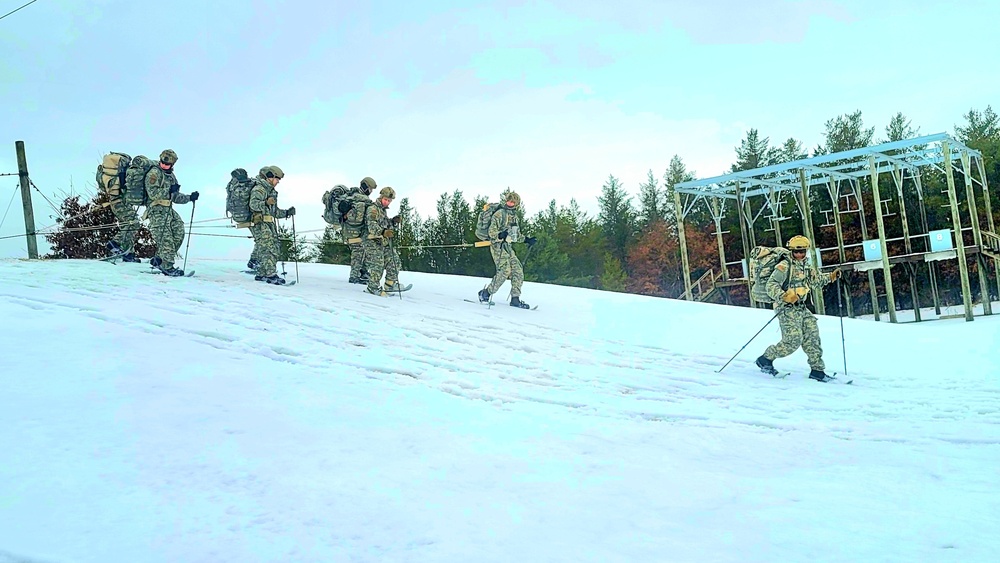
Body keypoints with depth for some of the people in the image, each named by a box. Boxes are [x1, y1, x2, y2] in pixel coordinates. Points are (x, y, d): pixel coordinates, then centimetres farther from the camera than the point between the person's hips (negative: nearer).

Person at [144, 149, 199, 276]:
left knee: (179, 233, 1)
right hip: (157, 210, -8)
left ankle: (158, 260, 11)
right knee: (166, 239, -11)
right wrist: (169, 190, -17)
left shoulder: (171, 176, 20)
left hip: (168, 210, 8)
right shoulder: (154, 173, -6)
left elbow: (175, 197, 23)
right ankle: (167, 267, -4)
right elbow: (153, 193, -17)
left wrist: (190, 198, 11)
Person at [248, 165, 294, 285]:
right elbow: (253, 204, -23)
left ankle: (262, 274, 14)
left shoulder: (271, 191, 23)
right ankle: (271, 275, -19)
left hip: (269, 224, 10)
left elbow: (274, 211, 27)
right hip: (260, 224, -10)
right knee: (268, 248, -16)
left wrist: (287, 213, 14)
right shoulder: (259, 189, -7)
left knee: (275, 248, 7)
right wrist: (265, 203, -37)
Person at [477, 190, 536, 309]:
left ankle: (515, 299, 3)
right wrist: (500, 235, -33)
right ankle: (486, 293, -8)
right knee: (505, 270, -19)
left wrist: (526, 240, 19)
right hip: (498, 245, -8)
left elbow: (516, 234, 29)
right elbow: (492, 231, -15)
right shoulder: (500, 214, -8)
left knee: (518, 271, 0)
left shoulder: (514, 216, 17)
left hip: (507, 246, 8)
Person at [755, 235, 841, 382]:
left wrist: (831, 277, 17)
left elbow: (817, 281, 32)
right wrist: (783, 296, -31)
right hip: (787, 309, -8)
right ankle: (765, 359, 5)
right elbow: (771, 285, -17)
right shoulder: (785, 266, -11)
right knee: (793, 340, -12)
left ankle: (817, 370, 9)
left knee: (812, 336, 2)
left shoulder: (807, 267, 15)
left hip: (802, 309, 8)